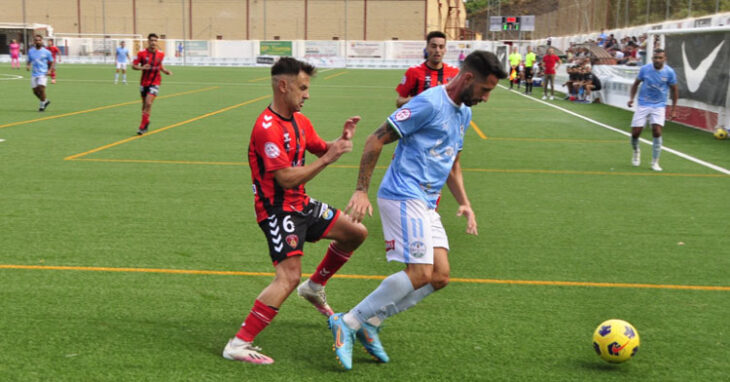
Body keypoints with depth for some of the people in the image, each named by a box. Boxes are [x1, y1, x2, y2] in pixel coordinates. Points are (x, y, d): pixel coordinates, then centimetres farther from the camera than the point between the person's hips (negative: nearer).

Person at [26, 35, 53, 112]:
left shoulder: (46, 52, -2)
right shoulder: (31, 51, 6)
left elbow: (51, 62, 7)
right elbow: (29, 61, 16)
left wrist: (49, 70, -9)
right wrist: (28, 66, -6)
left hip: (43, 74, -4)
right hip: (34, 74, 4)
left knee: (41, 88, -19)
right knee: (35, 91, 4)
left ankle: (42, 104, 1)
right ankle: (45, 101, 28)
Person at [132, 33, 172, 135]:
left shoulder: (161, 54, 0)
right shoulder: (142, 53, -8)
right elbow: (133, 65, -4)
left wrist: (166, 71, 2)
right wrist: (141, 67, -23)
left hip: (155, 82, -1)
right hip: (144, 82, 1)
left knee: (148, 103, -17)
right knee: (144, 104, 12)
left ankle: (142, 127, -12)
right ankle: (146, 122, 38)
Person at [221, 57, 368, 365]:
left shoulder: (300, 121, 8)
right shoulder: (267, 128, -22)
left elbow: (321, 149, 20)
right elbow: (287, 178, -25)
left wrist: (342, 140, 0)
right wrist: (327, 159, -22)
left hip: (301, 204, 9)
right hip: (277, 210, -9)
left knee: (356, 233, 13)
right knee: (289, 277, -21)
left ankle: (315, 287, 31)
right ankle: (238, 345, -16)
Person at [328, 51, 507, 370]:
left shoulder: (464, 113, 16)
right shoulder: (429, 103, -13)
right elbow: (376, 140, -13)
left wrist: (464, 203, 16)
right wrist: (361, 191, -15)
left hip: (426, 204, 9)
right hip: (403, 196, -9)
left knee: (440, 276, 1)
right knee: (421, 273, -16)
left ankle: (368, 323, 9)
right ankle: (347, 323, -6)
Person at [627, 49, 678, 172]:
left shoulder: (669, 72, -7)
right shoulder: (645, 69, -5)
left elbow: (674, 90, 5)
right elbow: (636, 83, 9)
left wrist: (673, 110, 4)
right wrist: (631, 98, -5)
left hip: (659, 106, -1)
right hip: (643, 105, 1)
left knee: (657, 132, -16)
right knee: (635, 133, -4)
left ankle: (655, 162, -3)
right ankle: (636, 151, 30)